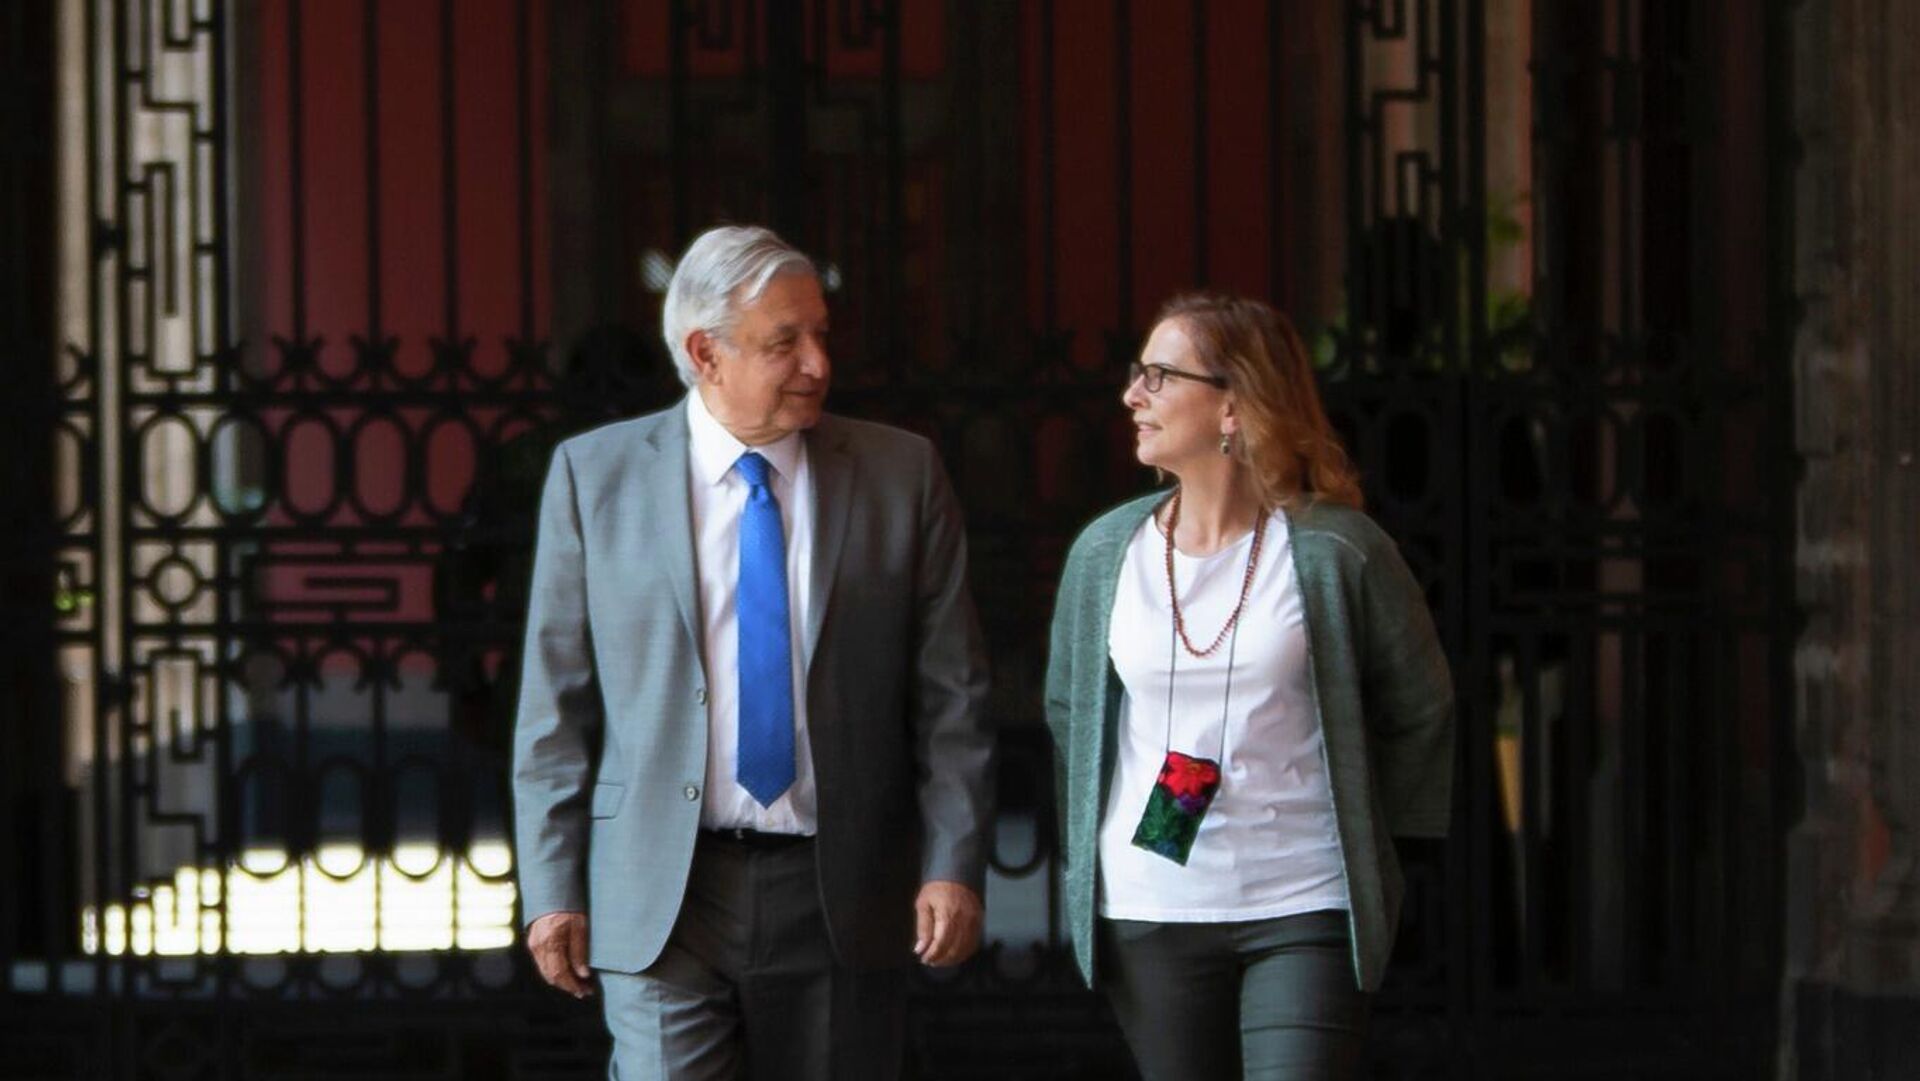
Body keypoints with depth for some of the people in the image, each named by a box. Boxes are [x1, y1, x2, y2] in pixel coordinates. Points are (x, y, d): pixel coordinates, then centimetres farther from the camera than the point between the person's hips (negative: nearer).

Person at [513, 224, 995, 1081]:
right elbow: (556, 705, 4)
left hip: (842, 906, 2)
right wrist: (553, 888, -1)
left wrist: (954, 865, -5)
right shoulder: (594, 473, 3)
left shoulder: (902, 475, 5)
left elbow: (951, 697, 4)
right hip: (659, 907, -1)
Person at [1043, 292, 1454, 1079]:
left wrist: (1365, 837, 9)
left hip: (1305, 906, -3)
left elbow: (1420, 711, 6)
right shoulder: (1105, 552, 4)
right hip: (1146, 912, 3)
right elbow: (1068, 712, 17)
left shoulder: (1337, 550, -6)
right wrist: (1081, 865, 14)